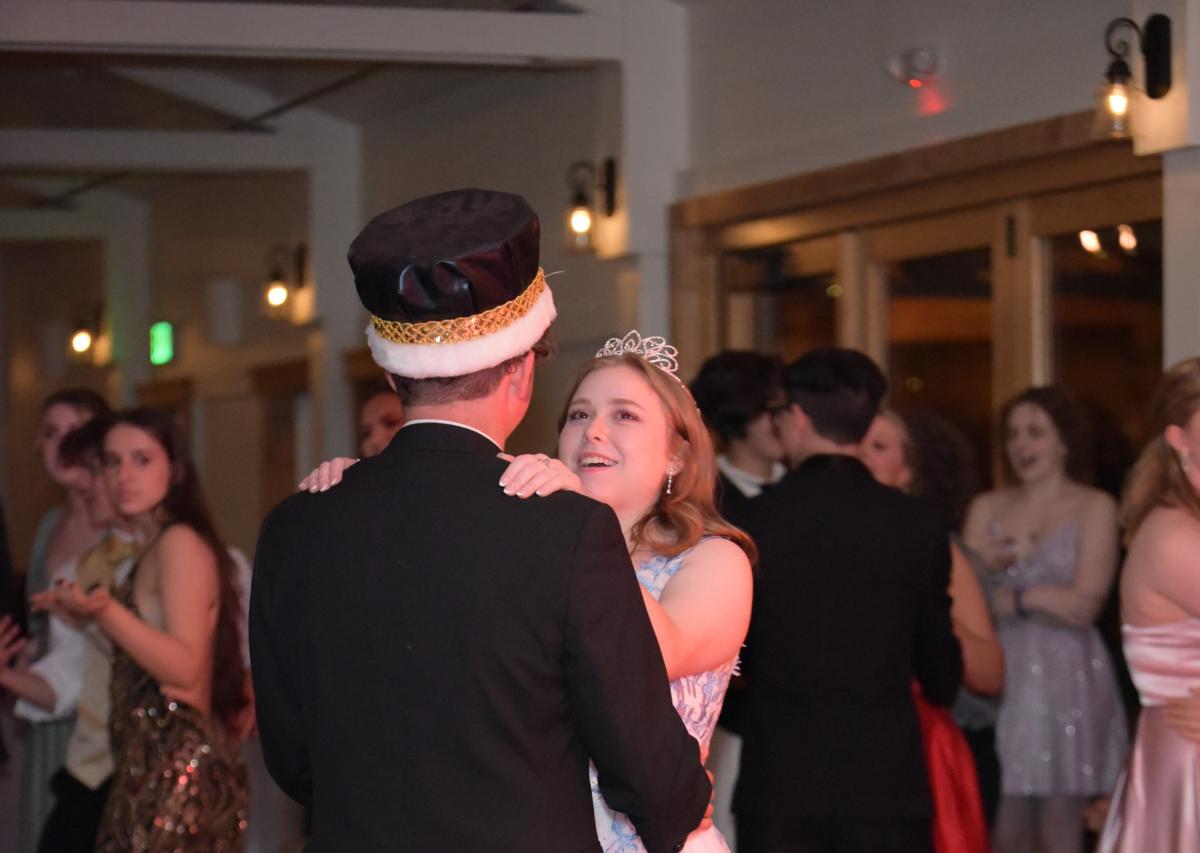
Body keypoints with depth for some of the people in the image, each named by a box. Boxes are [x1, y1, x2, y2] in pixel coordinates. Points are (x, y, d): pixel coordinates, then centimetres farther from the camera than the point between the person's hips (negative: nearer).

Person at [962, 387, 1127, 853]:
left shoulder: (1095, 508, 2)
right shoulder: (987, 508, 11)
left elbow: (1083, 606, -7)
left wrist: (1008, 596, -4)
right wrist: (1045, 596, -11)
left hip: (1066, 680, -2)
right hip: (1003, 678, 3)